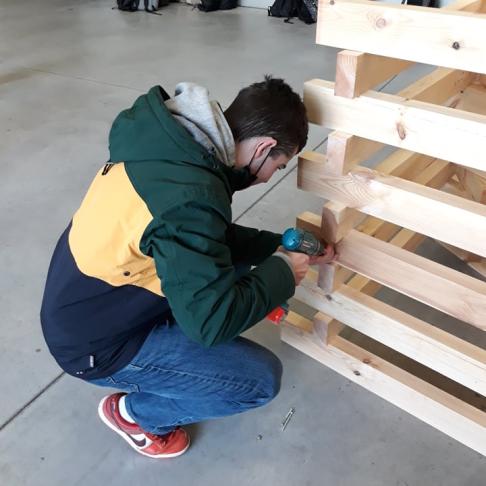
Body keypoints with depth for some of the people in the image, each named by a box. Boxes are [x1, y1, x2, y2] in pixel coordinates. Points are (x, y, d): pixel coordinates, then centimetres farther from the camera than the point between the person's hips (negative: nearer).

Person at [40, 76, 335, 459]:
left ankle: (171, 351, 18)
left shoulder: (175, 141, -5)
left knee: (242, 263, 11)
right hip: (99, 342, -8)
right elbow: (212, 321, -29)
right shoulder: (189, 197, -35)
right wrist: (282, 273, -14)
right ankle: (133, 411, 11)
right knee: (262, 379, -7)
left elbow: (210, 240, 10)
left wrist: (277, 247, 6)